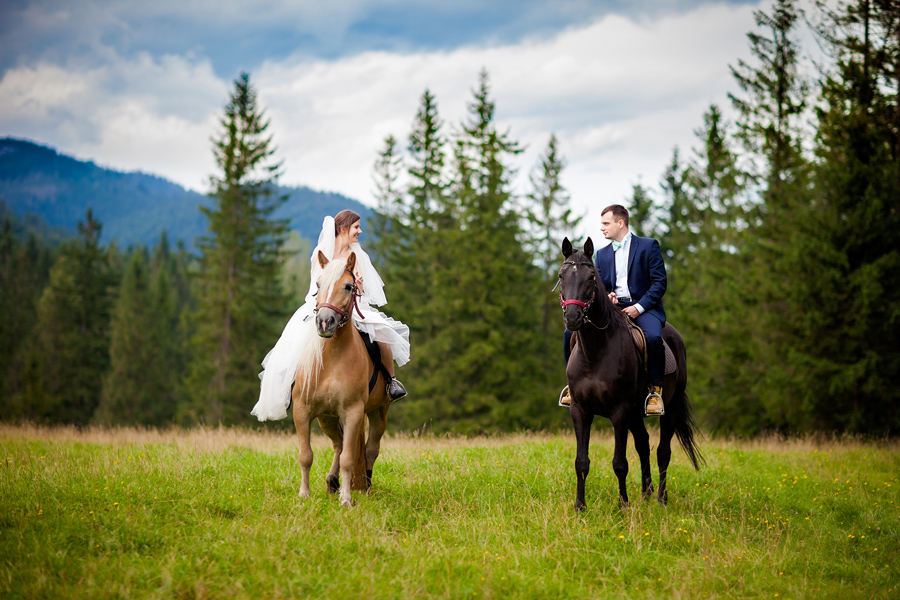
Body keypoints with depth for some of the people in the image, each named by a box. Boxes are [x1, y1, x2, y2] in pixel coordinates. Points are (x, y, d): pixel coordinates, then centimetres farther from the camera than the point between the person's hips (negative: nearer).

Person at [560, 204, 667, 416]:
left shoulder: (648, 246, 2)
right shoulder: (602, 254, 19)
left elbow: (660, 283, -4)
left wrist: (639, 307, -16)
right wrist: (606, 297, -6)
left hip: (643, 306, -5)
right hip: (612, 307, 5)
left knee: (653, 337, -38)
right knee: (571, 332, -13)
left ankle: (655, 390, -21)